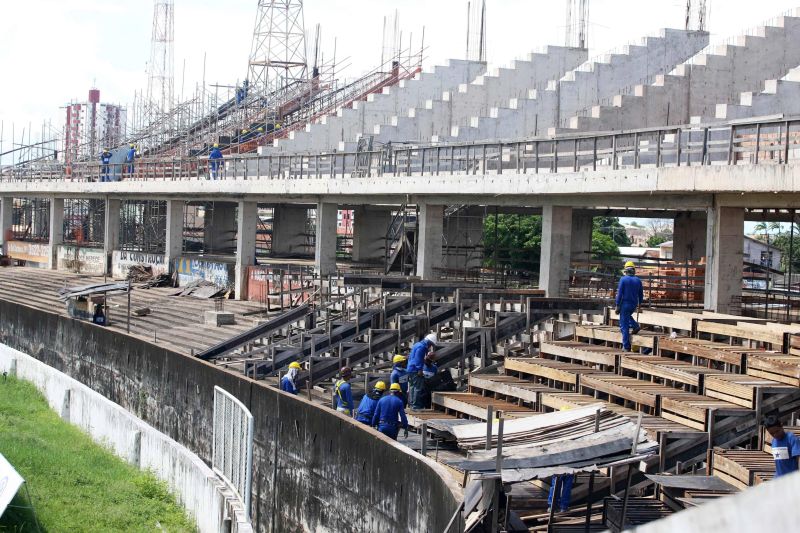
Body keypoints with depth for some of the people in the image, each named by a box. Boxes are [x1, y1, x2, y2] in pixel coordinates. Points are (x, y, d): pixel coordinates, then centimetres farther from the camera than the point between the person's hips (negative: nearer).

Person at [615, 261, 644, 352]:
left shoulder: (623, 279, -9)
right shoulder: (638, 280, 4)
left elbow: (620, 293, -12)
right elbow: (641, 294, 10)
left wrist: (617, 305, -8)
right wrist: (639, 304, 22)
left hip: (625, 304, -5)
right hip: (634, 304, 5)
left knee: (624, 326, 0)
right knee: (627, 316, 36)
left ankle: (626, 347, 0)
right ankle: (635, 325, 11)